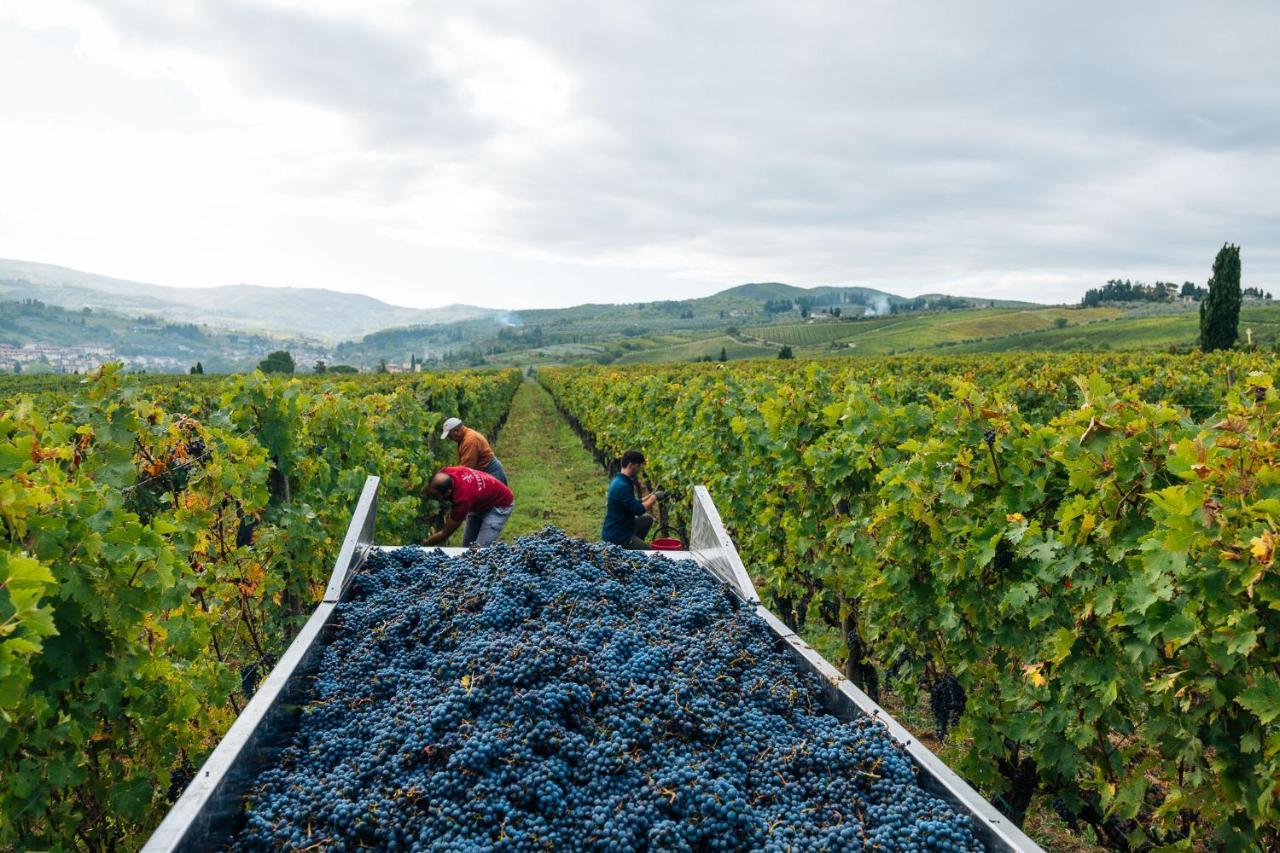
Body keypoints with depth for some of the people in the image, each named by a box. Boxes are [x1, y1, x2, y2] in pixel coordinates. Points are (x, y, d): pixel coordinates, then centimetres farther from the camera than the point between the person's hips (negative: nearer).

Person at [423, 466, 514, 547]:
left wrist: (424, 544, -15)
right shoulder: (444, 474, -25)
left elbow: (445, 533, -27)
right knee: (466, 546, 4)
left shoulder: (462, 499, -41)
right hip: (480, 503, 8)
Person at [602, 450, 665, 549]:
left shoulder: (620, 481, 9)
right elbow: (639, 510, -23)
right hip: (616, 537, -9)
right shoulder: (622, 486, -23)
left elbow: (634, 504, 18)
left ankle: (633, 546, 18)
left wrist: (651, 495, 11)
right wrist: (654, 497, -10)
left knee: (648, 519, 23)